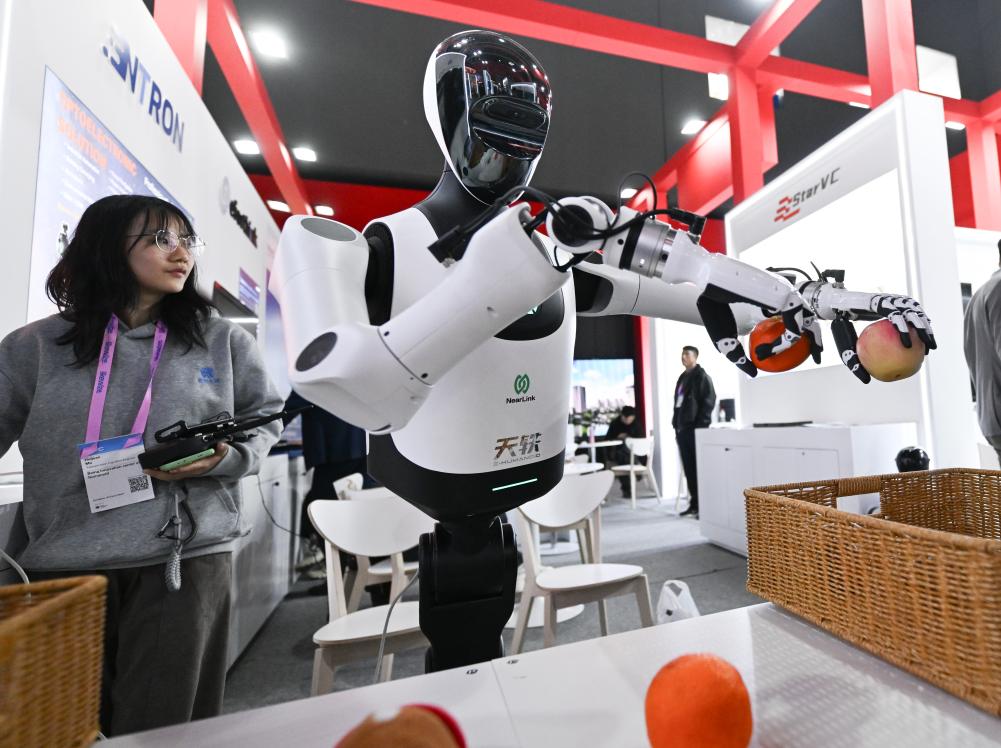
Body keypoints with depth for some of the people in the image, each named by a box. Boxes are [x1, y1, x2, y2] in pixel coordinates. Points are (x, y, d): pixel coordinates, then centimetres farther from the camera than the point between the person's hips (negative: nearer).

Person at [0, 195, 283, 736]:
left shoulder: (222, 340, 2)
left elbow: (267, 418, 7)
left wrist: (224, 458, -10)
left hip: (186, 561, -1)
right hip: (64, 567, 2)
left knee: (157, 730, 7)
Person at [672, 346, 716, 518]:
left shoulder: (701, 376, -4)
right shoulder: (682, 378, 19)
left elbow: (709, 401, -12)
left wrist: (701, 425, -17)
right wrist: (676, 424, 12)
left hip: (695, 429, -8)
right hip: (682, 429, 8)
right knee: (688, 469, 10)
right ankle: (694, 504, 18)